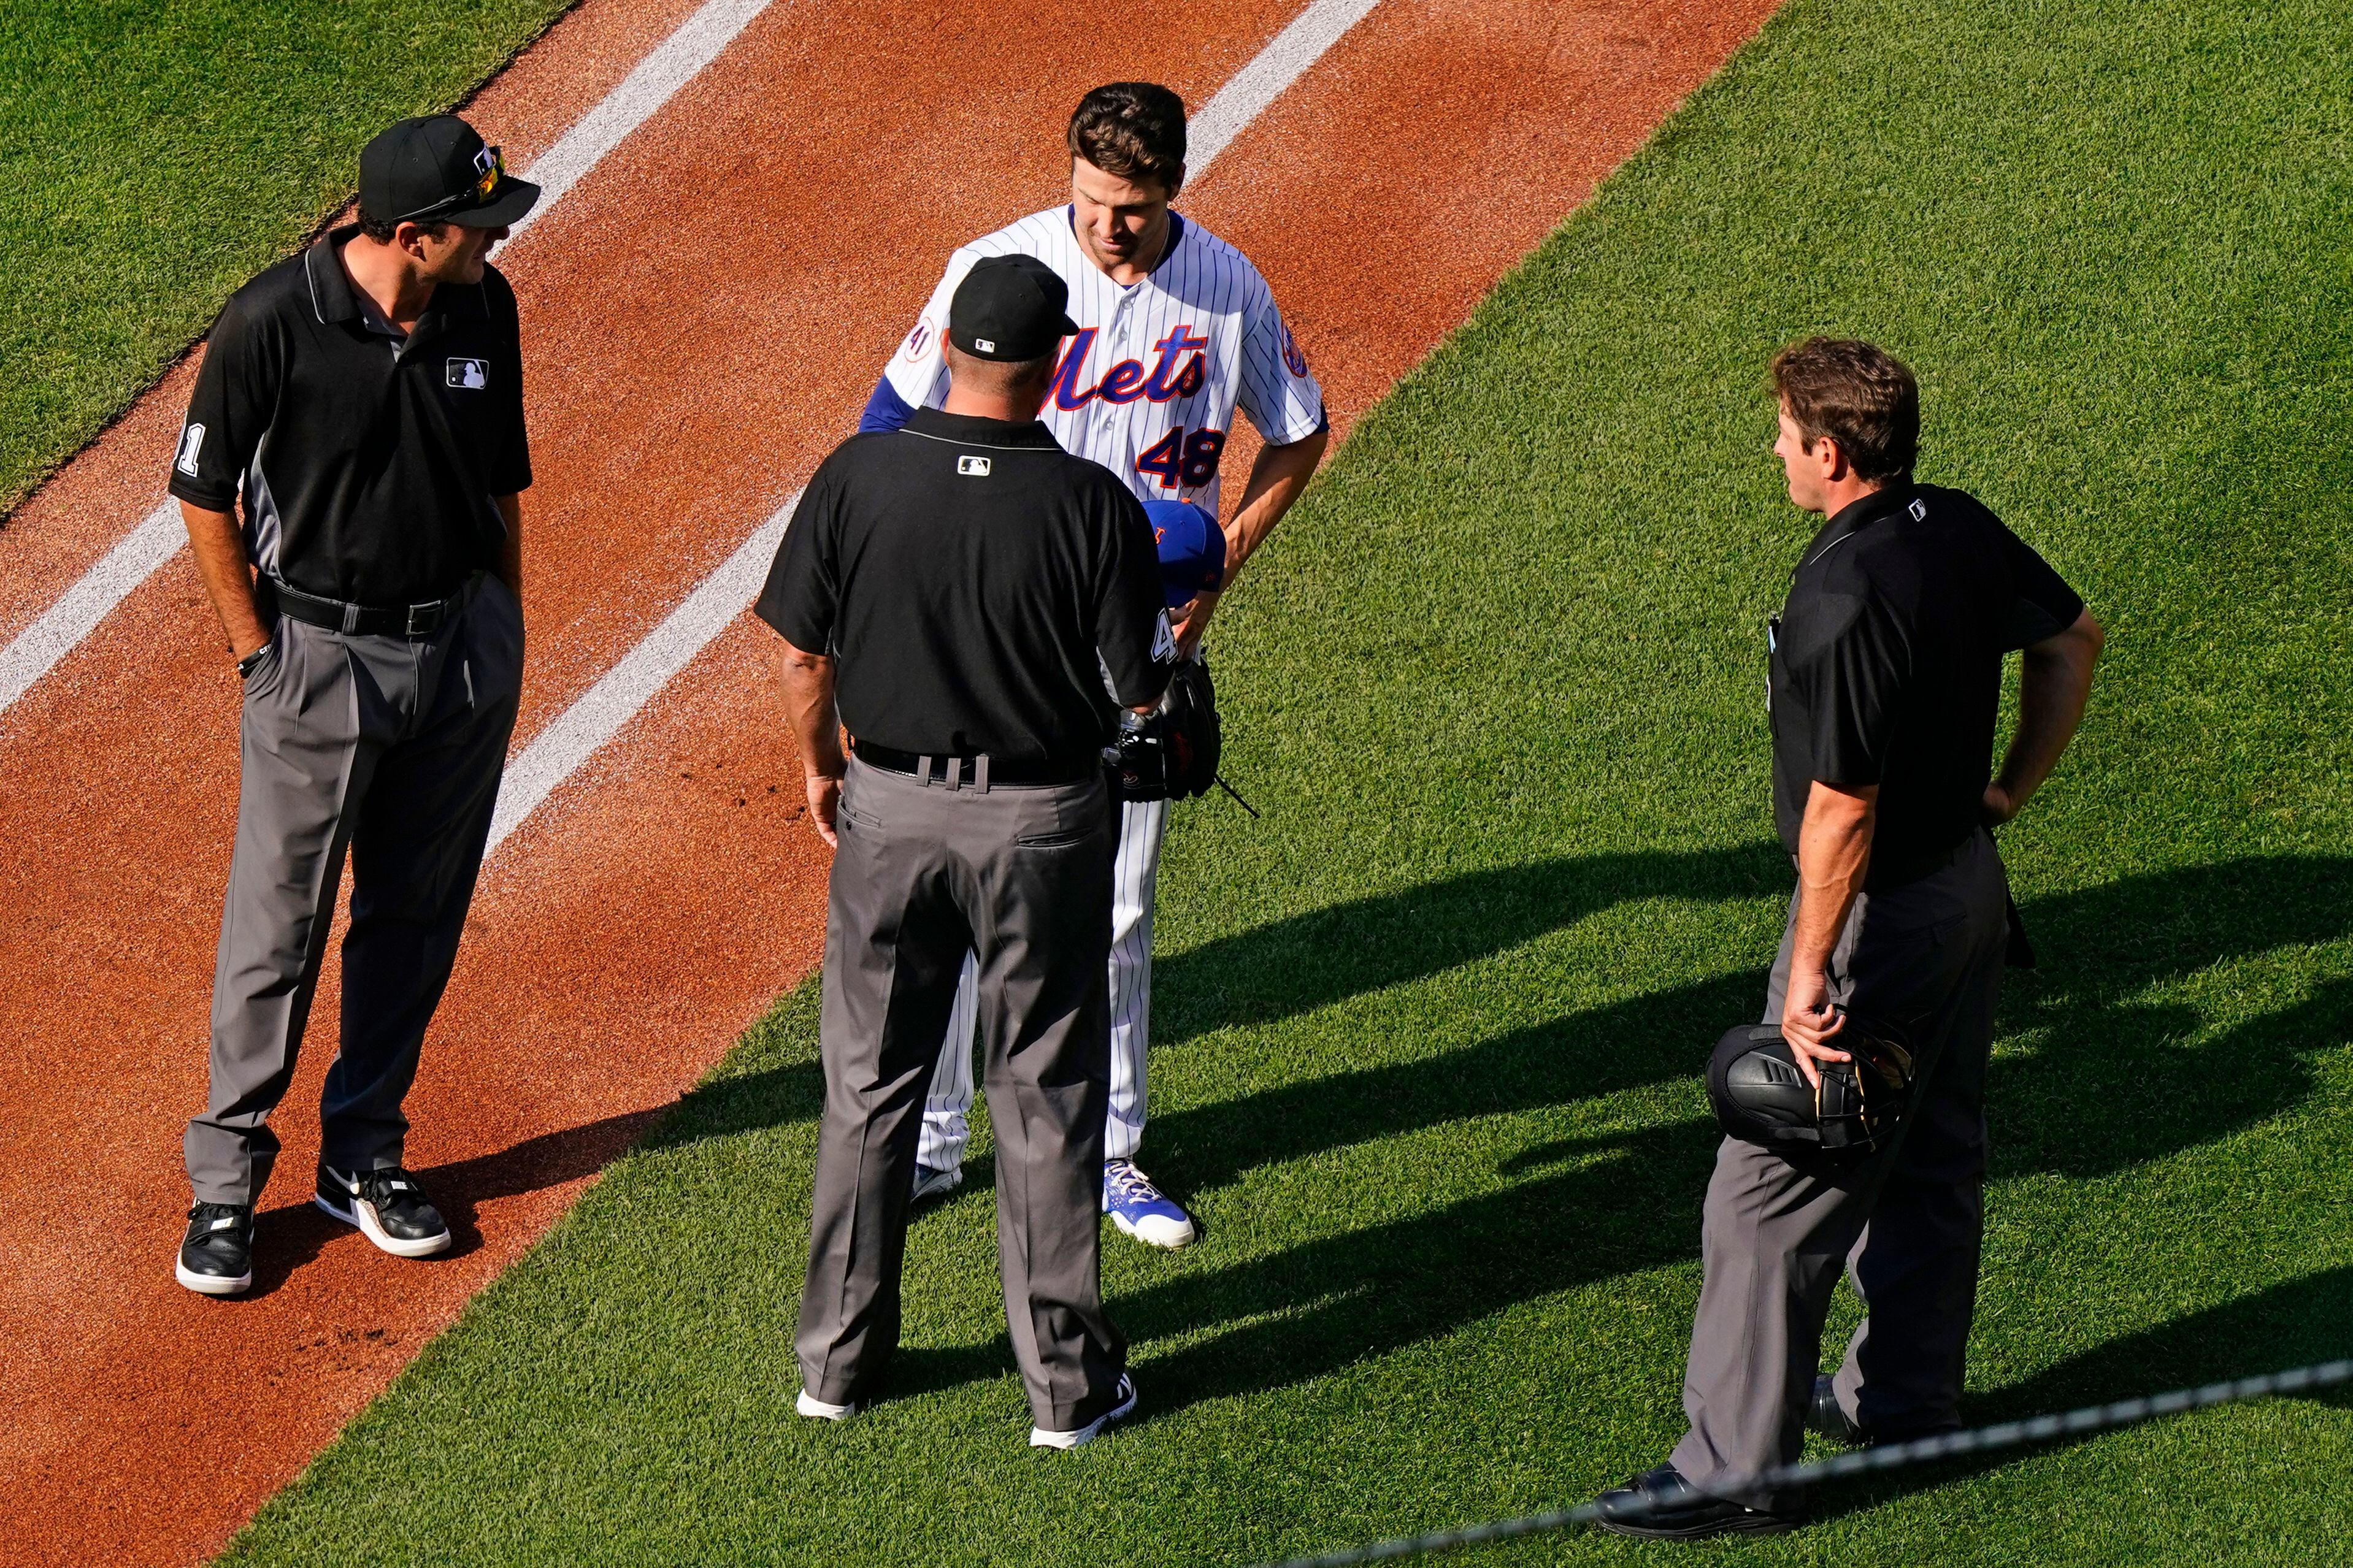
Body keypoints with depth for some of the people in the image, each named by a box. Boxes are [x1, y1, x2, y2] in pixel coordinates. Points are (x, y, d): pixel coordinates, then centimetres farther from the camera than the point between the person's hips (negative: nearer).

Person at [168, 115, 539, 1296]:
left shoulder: (484, 310, -2)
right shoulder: (272, 323, -18)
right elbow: (205, 497, -7)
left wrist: (500, 642, 13)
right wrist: (261, 658, -7)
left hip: (463, 646, 5)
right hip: (320, 652, -5)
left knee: (416, 917, 12)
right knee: (277, 924, 0)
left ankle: (364, 1155, 26)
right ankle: (225, 1180, 12)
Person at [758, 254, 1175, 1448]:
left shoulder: (857, 478, -12)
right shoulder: (1094, 507, -18)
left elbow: (803, 654, -3)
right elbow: (1138, 688, -10)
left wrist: (820, 766, 15)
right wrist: (1167, 629, 13)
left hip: (888, 810, 2)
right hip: (1042, 822, -2)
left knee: (868, 1091, 16)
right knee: (1048, 1101, 11)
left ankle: (838, 1359, 26)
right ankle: (1067, 1382, 19)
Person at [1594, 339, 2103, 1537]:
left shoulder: (1843, 597, -28)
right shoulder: (1962, 531, -1)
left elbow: (1842, 809, -27)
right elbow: (2073, 639, 15)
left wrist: (1810, 975, -21)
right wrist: (2012, 789, 20)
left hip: (1882, 915, -9)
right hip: (1972, 882, 10)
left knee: (1773, 1194, -1)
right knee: (1932, 1157, 22)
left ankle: (1740, 1465, 5)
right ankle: (1908, 1401, 37)